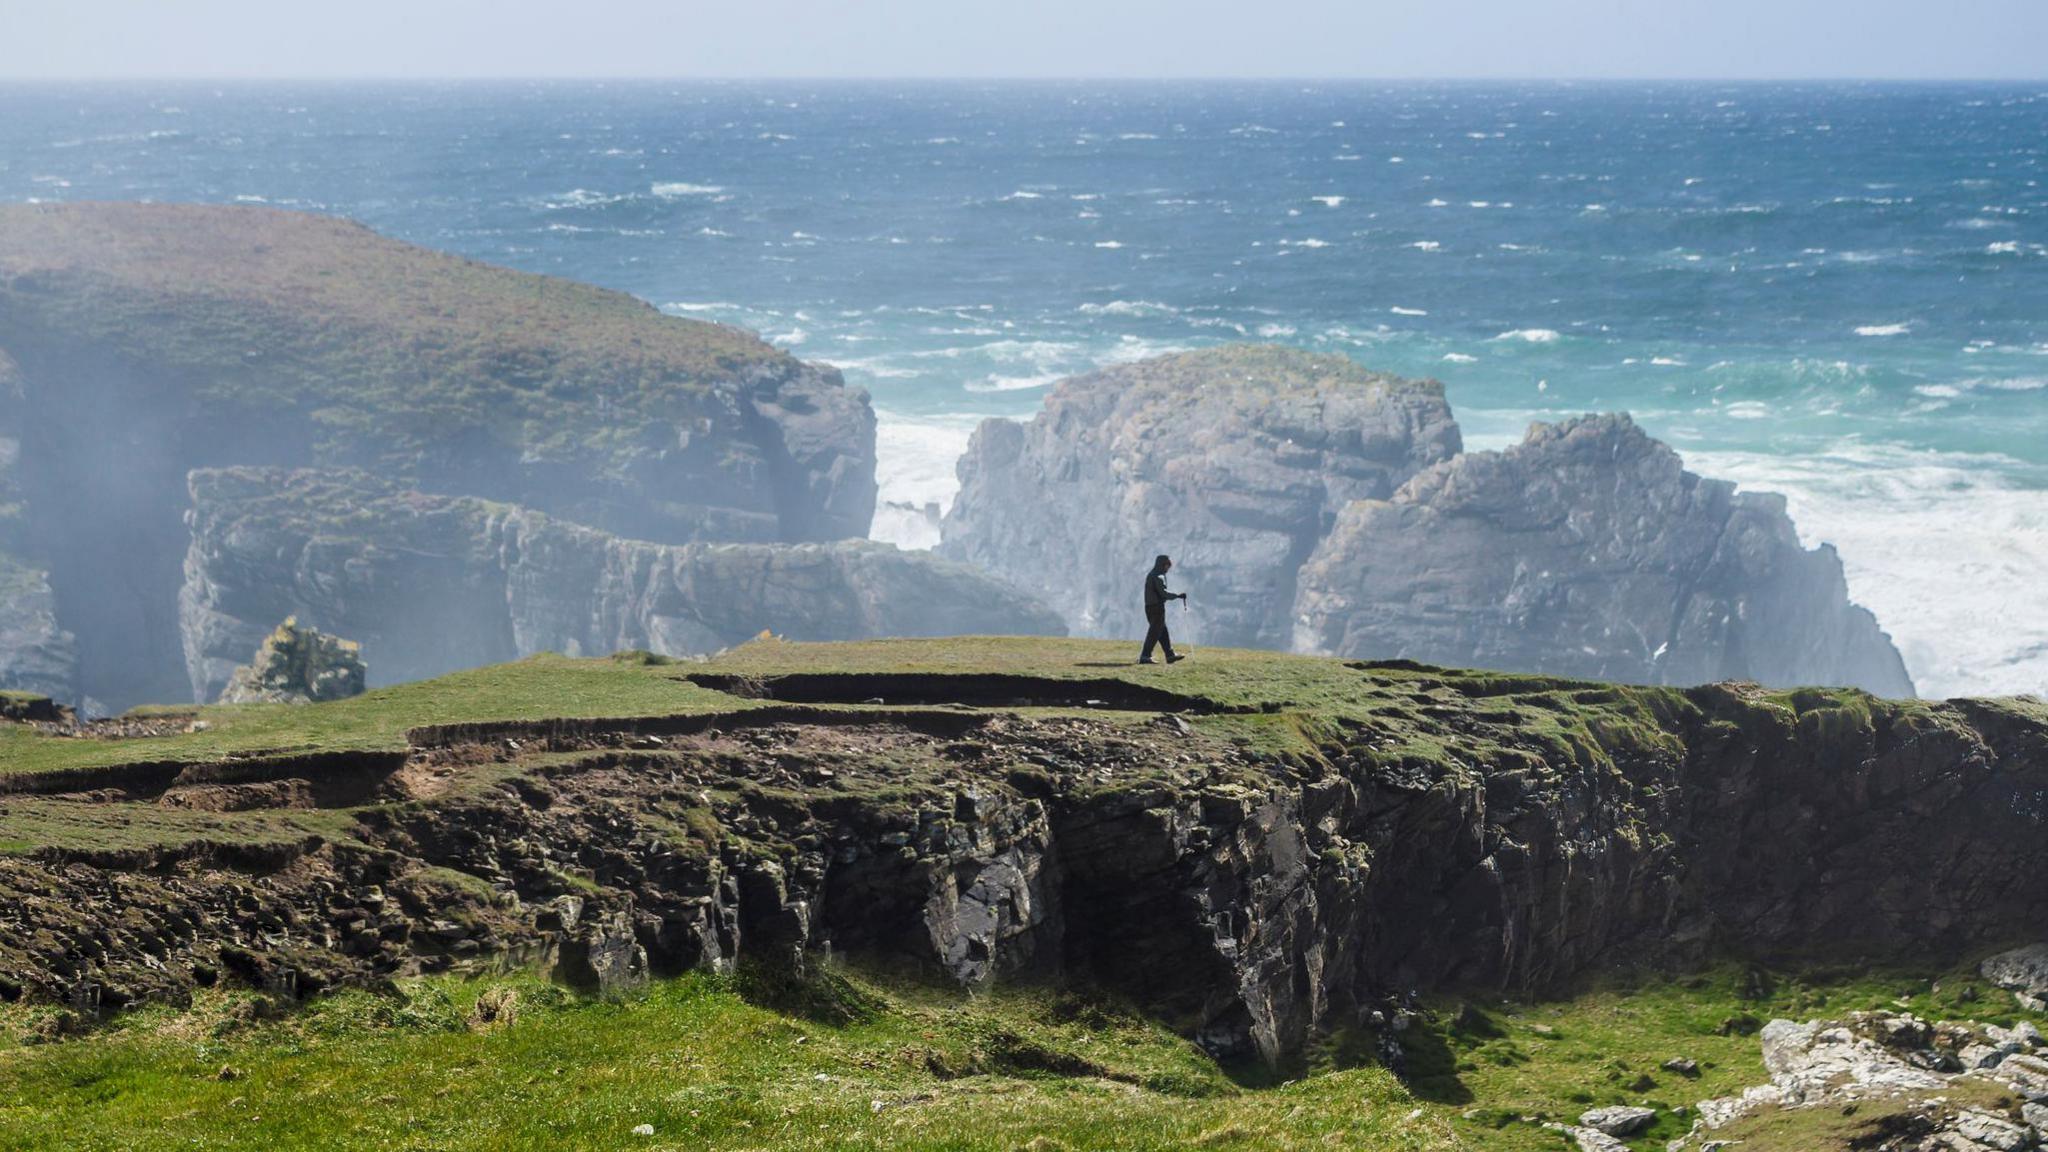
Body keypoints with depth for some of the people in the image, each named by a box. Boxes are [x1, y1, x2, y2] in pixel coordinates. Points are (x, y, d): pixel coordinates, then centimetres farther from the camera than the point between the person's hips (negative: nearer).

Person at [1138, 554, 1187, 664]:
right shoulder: (1158, 577, -14)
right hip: (1157, 607, -10)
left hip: (1149, 607, 10)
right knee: (1154, 633, -6)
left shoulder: (1150, 575, 16)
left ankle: (1170, 655, 19)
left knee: (1163, 632, 14)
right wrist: (1178, 595, -16)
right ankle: (1145, 656, -8)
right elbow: (1163, 593, -21)